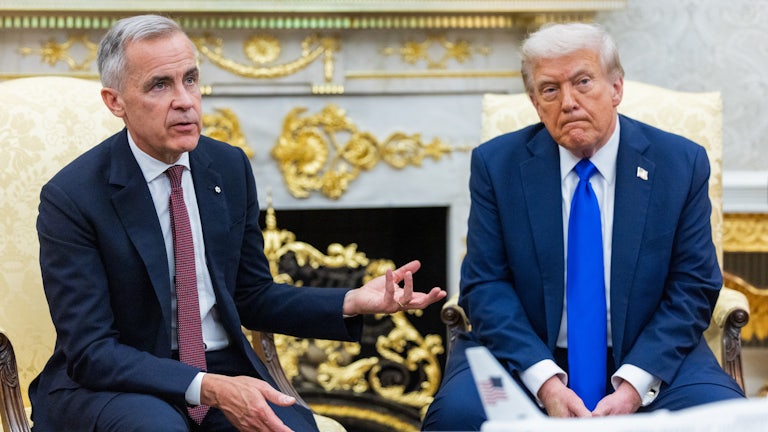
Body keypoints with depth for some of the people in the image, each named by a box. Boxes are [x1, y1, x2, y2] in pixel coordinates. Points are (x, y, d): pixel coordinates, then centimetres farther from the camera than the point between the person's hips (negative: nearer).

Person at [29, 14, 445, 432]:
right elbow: (91, 351, -16)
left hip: (225, 373, 4)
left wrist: (354, 302, -4)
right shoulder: (71, 197, -13)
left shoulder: (230, 167, 4)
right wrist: (208, 388, -28)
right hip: (112, 384, -4)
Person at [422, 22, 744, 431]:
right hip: (525, 355, 0)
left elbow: (694, 287, -1)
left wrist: (634, 385, -15)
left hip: (644, 356, 0)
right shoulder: (496, 163, 0)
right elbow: (486, 285, -3)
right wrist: (544, 381, -18)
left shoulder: (682, 163, 0)